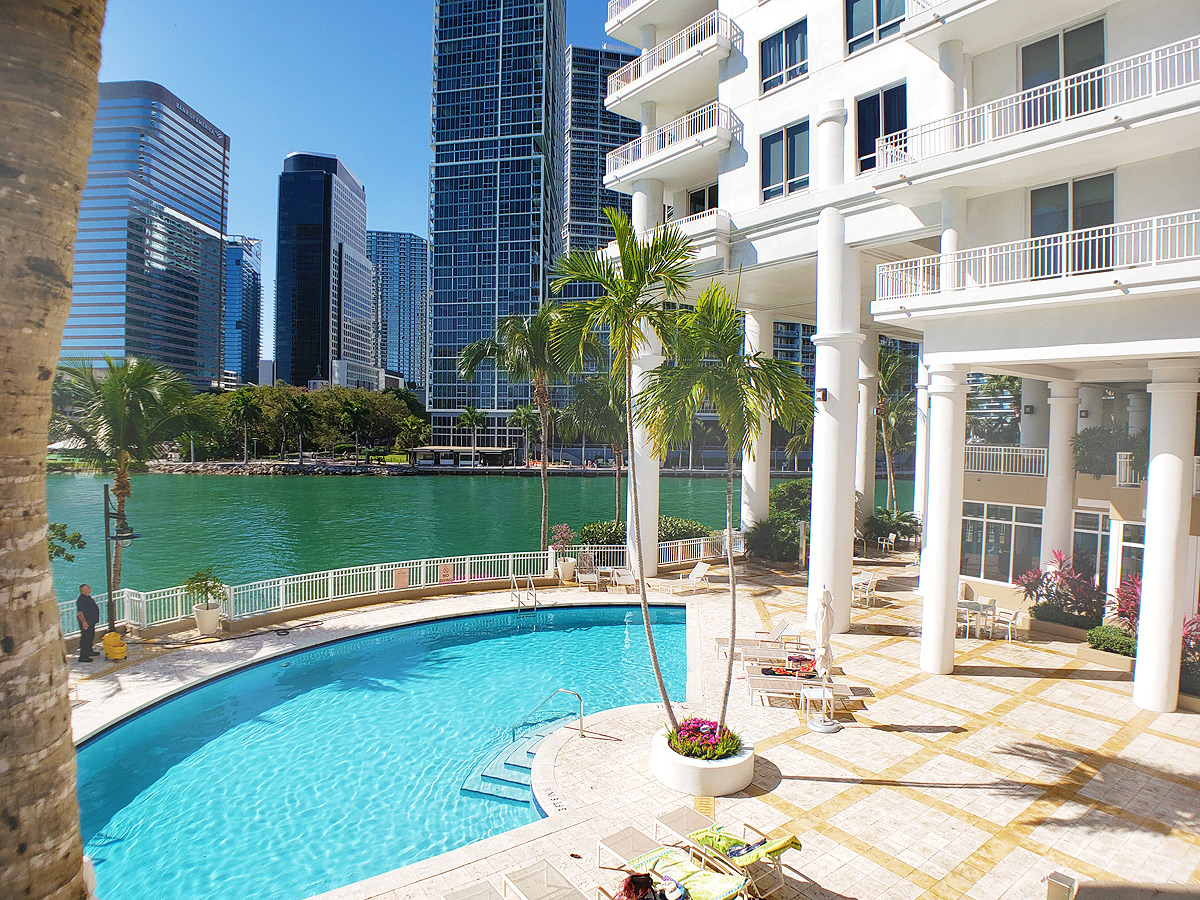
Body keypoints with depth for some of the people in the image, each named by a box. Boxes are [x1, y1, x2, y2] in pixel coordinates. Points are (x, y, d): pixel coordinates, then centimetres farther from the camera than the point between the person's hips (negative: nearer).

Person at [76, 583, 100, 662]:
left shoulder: (88, 597, 11)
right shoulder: (81, 599, -21)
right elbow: (79, 612, -27)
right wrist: (84, 622, -31)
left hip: (91, 622, 11)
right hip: (86, 622, -11)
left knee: (91, 637, 22)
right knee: (85, 639, -5)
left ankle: (89, 652, 38)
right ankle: (83, 657, 0)